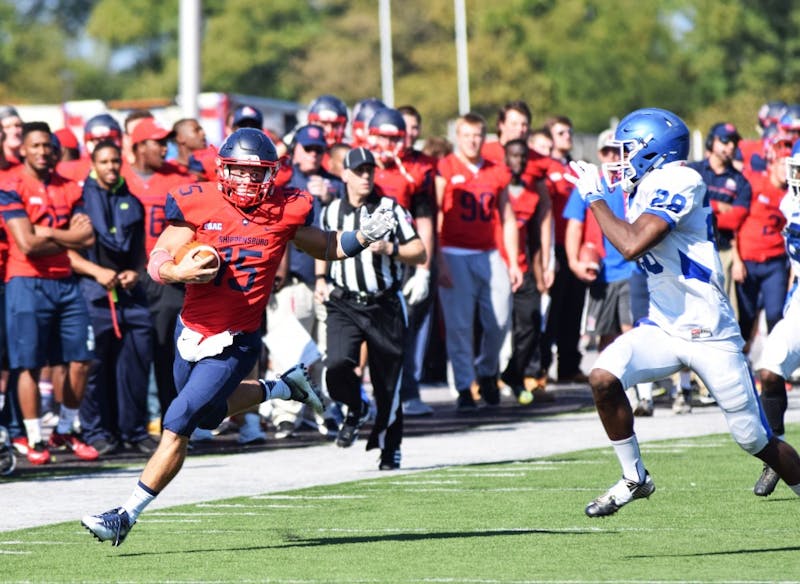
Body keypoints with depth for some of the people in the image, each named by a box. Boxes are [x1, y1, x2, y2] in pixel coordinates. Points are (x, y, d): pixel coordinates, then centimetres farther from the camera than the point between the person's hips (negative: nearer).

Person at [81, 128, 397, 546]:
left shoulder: (287, 210, -7)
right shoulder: (199, 205, -10)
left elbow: (326, 248, 12)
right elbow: (157, 261, -9)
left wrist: (363, 237, -6)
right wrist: (178, 271, -32)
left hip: (233, 344, -4)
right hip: (190, 331, 4)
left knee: (177, 427, -10)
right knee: (209, 413, 26)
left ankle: (128, 515, -2)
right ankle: (284, 388, 48)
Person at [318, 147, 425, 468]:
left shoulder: (391, 209, -2)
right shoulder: (332, 211, 8)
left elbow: (420, 254, -4)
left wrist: (389, 249, -19)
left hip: (385, 306, -2)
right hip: (345, 305, 2)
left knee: (388, 382, 3)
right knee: (337, 365, -21)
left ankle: (390, 447, 22)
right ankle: (356, 409, 11)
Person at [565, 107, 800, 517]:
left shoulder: (679, 183, -17)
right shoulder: (646, 190, 9)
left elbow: (632, 246, -28)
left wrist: (595, 197, -16)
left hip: (711, 335, -7)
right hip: (663, 328, 7)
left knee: (757, 442, -1)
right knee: (603, 378, -16)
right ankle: (634, 479, 0)